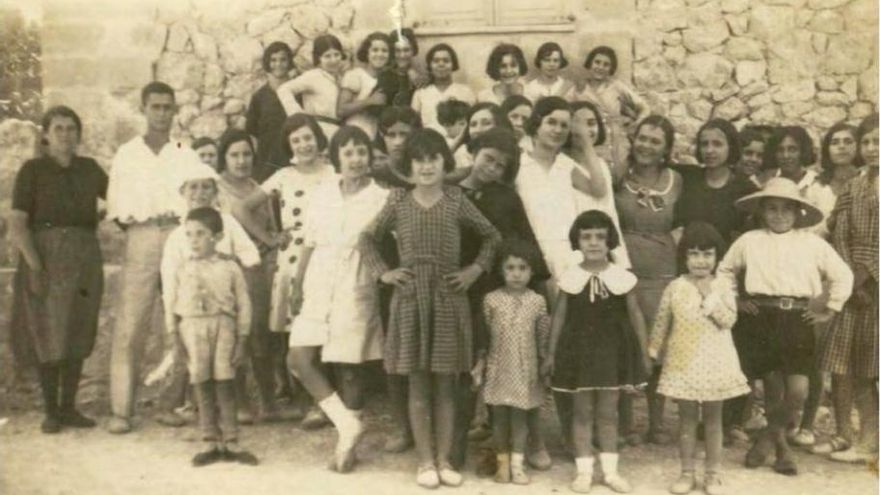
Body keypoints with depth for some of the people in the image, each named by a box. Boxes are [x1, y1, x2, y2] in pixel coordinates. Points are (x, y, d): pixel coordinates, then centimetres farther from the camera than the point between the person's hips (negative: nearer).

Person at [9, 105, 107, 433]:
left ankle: (69, 407, 17)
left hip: (84, 259, 4)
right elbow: (17, 225, -8)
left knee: (77, 335, 6)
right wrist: (34, 265, -17)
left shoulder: (88, 169, 11)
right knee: (48, 335, -1)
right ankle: (51, 411, 9)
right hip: (46, 258, -4)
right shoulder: (33, 170, -1)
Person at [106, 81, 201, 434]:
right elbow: (115, 207, 12)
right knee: (130, 327, -7)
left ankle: (169, 405, 9)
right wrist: (128, 224, -1)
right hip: (141, 238, -1)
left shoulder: (186, 155, 14)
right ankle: (121, 410, -3)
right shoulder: (126, 154, 14)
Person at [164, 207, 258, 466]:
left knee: (224, 385, -1)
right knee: (202, 387, 3)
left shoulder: (229, 269, 2)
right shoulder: (181, 271, 7)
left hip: (223, 326, -2)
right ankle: (212, 443, 12)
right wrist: (175, 339, 2)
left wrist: (241, 340, -1)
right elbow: (171, 306, 10)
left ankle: (230, 442, 8)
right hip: (192, 328, 2)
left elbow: (243, 305, 3)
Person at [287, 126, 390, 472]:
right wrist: (297, 286, 9)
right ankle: (347, 424, 6)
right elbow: (310, 244, 11)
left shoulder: (381, 198, -4)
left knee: (348, 368, 2)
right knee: (299, 359, -6)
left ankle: (348, 443, 19)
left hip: (355, 291, -4)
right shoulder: (322, 194, 8)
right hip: (318, 289, 4)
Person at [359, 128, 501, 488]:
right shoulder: (398, 202, 3)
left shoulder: (456, 201, 3)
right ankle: (425, 462, 14)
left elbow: (492, 236, 12)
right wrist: (382, 272, 1)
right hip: (410, 298, 0)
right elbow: (368, 239, 12)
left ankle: (443, 460, 15)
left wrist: (476, 269, 2)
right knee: (418, 386, 4)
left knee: (445, 385, 5)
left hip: (448, 298, 0)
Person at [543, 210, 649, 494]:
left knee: (608, 412, 9)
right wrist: (551, 354, 4)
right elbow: (559, 317, 3)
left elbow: (635, 316, 3)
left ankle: (610, 470, 21)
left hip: (613, 350, 0)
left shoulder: (622, 277, -3)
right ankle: (584, 471, 17)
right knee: (582, 411, 7)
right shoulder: (569, 278, -2)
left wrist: (644, 353, 4)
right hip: (579, 349, 0)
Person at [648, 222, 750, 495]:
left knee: (713, 418, 8)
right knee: (687, 418, 8)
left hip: (715, 362, 0)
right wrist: (653, 351, 7)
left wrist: (709, 295, -20)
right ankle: (687, 473, 17)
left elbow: (728, 320, -14)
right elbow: (661, 322, 5)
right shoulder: (675, 288, -1)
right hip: (683, 362, 0)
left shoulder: (724, 287, -2)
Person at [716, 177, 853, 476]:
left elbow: (843, 276, 11)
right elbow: (725, 270, 19)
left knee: (798, 390, -10)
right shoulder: (749, 241, 5)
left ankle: (768, 437, 13)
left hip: (799, 320, 0)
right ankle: (781, 446, 22)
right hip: (764, 318, 0)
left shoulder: (812, 243, 4)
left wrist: (830, 309, 8)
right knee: (772, 386, 6)